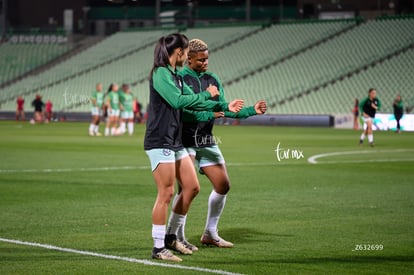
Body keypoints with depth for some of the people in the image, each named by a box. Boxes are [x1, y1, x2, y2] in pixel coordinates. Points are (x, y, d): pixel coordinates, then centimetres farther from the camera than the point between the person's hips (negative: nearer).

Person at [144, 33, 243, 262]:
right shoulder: (161, 73, -13)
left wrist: (224, 106, 25)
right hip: (160, 142, -10)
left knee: (192, 187, 12)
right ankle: (158, 248, -3)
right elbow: (178, 100, -23)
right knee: (166, 193, -9)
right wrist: (206, 94, -12)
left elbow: (192, 100, 24)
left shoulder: (176, 76, 15)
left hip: (175, 142, 10)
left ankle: (171, 238, 22)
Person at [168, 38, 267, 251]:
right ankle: (177, 237, 2)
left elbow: (224, 109, 13)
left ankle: (210, 234, 18)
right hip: (185, 140, -7)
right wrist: (209, 114, -28)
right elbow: (182, 110, -20)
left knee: (223, 185, 3)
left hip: (206, 141, 7)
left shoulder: (212, 79, 11)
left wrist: (252, 110, 2)